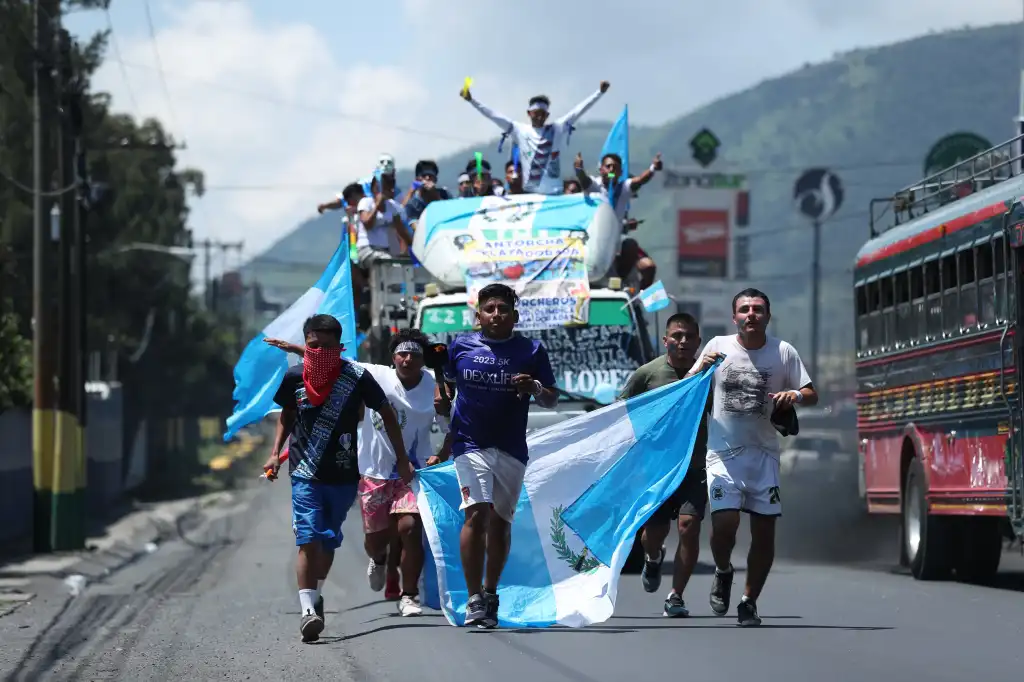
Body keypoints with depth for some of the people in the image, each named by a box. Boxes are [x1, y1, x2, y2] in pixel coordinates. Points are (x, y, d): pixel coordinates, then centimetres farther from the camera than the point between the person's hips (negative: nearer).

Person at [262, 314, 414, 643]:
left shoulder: (357, 378, -9)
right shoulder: (294, 378, -3)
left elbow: (387, 415, 3)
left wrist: (402, 459, 3)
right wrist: (276, 453, 6)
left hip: (344, 476, 1)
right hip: (305, 473, -1)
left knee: (328, 542, 13)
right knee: (309, 540, -15)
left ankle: (315, 597, 33)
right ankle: (307, 609, -19)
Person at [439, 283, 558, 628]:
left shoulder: (531, 350, 1)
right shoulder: (461, 346, 4)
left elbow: (552, 400, 4)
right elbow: (445, 386, 19)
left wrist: (535, 389, -16)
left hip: (511, 448, 2)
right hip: (470, 443, -2)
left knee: (500, 520, 9)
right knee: (477, 513, -17)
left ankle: (490, 594, 25)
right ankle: (474, 600, -18)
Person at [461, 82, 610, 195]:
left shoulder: (558, 129, 6)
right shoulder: (520, 130, 4)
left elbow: (578, 111, 4)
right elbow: (494, 116, 2)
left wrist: (600, 93, -1)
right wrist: (472, 101, -3)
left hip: (554, 192, 1)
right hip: (529, 192, -1)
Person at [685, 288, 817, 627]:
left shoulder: (784, 352, 4)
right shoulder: (718, 347, 4)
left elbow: (812, 395, 8)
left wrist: (795, 395, -14)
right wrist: (701, 369, -13)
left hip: (764, 453, 1)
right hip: (724, 452, -1)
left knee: (765, 530, 0)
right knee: (724, 522, -17)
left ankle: (749, 602, 15)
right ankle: (723, 571, 15)